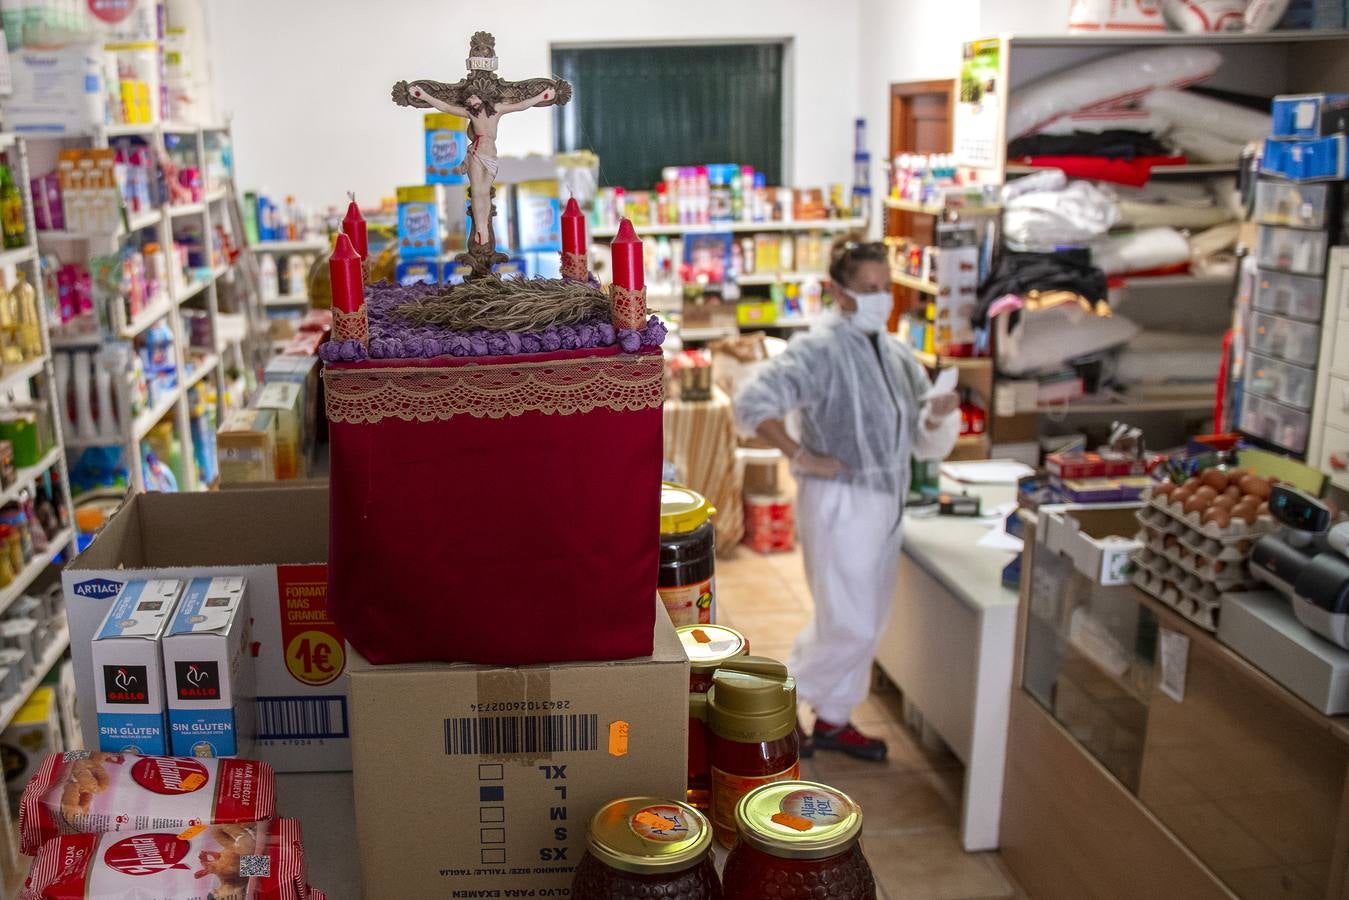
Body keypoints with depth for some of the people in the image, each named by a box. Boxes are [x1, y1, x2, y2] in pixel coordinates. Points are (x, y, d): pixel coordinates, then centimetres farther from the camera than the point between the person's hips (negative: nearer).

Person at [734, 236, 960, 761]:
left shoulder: (895, 353, 9)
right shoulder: (821, 349, -15)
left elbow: (922, 437, 12)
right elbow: (752, 402, -24)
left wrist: (937, 414, -10)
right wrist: (801, 457, -21)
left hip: (885, 501, 8)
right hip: (840, 501, -8)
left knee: (866, 624, 16)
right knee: (851, 627, -5)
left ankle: (833, 719, 31)